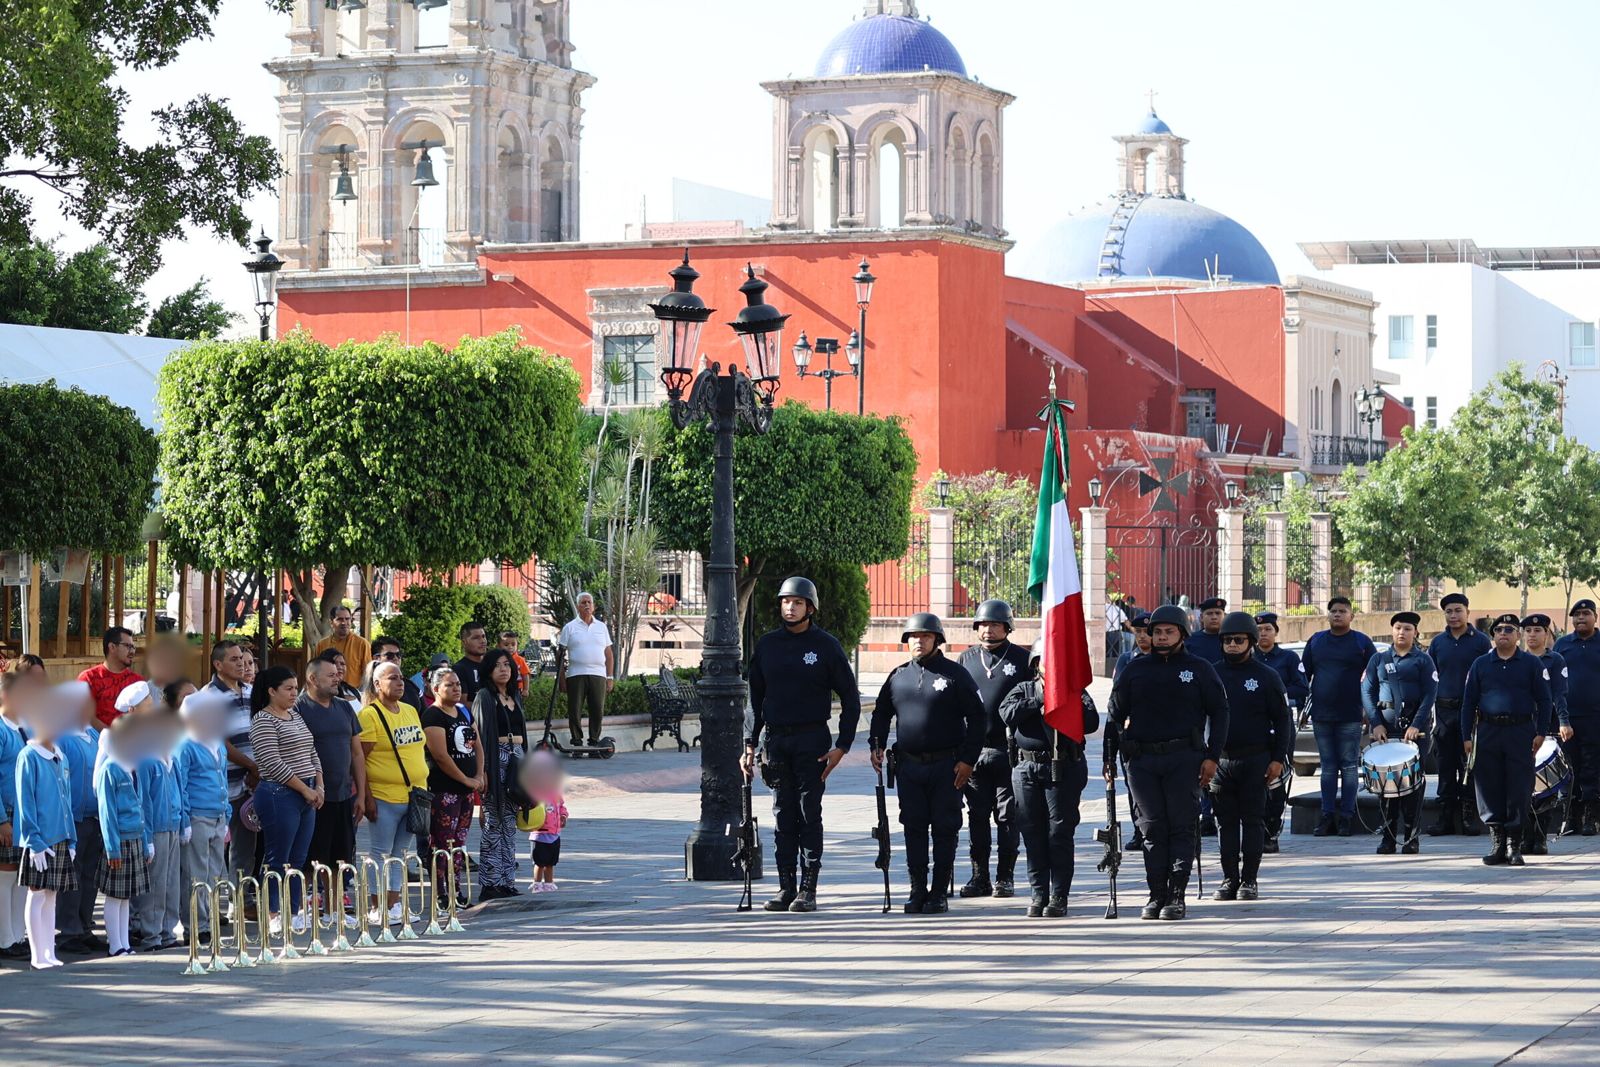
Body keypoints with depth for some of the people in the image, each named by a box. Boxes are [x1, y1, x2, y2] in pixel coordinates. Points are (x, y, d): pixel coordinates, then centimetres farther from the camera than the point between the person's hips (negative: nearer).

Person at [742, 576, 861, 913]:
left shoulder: (826, 645, -1)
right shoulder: (768, 644, 9)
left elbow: (850, 698, 0)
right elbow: (755, 698, 14)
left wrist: (842, 746, -7)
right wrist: (750, 745, 7)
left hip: (812, 740, -4)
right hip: (776, 740, 4)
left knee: (809, 815, -3)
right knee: (783, 817, 5)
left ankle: (808, 891, -1)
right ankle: (786, 888, 9)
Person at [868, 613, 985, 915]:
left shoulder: (955, 674, -2)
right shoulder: (898, 676, 10)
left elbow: (978, 718, -2)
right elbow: (881, 713, 22)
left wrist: (968, 760, -9)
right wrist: (876, 745, 6)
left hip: (947, 767, -4)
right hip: (909, 767, 4)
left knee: (944, 829, 1)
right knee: (914, 829, 5)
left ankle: (939, 892, 6)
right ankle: (917, 891, 10)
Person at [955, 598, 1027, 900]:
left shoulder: (1021, 659, 2)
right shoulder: (967, 659, 11)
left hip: (1009, 752, -3)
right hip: (974, 752, 3)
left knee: (1008, 817, 2)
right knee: (977, 817, 6)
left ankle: (1004, 877, 9)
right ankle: (979, 877, 12)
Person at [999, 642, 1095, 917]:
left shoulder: (1074, 691, 7)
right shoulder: (1023, 690, 13)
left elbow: (1091, 722, -8)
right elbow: (1007, 713, -7)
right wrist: (1039, 701, -12)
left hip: (1064, 769, -2)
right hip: (1027, 768, 2)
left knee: (1060, 832, -4)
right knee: (1032, 833, 3)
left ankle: (1059, 897, 0)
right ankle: (1038, 894, 10)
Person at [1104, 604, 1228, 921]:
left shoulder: (1200, 669, 7)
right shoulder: (1136, 670, 13)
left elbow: (1218, 713, 6)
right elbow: (1117, 714, 14)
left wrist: (1212, 757, -4)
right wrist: (1109, 757, 7)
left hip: (1185, 759, -2)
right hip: (1142, 760, 2)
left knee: (1182, 828, -4)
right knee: (1152, 829, 2)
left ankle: (1177, 896, -2)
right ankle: (1156, 895, 6)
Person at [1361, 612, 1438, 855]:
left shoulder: (1423, 660, 5)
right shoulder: (1378, 660, 13)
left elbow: (1430, 694, -2)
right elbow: (1367, 692, 8)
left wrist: (1417, 725, -13)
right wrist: (1376, 723, -5)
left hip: (1415, 728, -2)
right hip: (1386, 728, 2)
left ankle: (1412, 838, 0)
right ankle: (1388, 837, 4)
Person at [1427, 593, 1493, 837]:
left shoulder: (1480, 641, 1)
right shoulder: (1437, 643, 11)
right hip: (1445, 711, 3)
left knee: (1470, 766, -2)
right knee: (1446, 767, 4)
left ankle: (1469, 817, 3)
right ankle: (1445, 817, 8)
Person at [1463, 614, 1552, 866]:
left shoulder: (1532, 664, 7)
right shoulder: (1480, 664, 11)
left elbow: (1544, 701, 5)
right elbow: (1469, 702, 11)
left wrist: (1541, 733, -4)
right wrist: (1467, 737, 4)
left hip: (1521, 733, -2)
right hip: (1488, 732, 2)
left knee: (1519, 791, -3)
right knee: (1490, 789, 1)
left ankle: (1514, 845, 3)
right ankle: (1497, 843, 8)